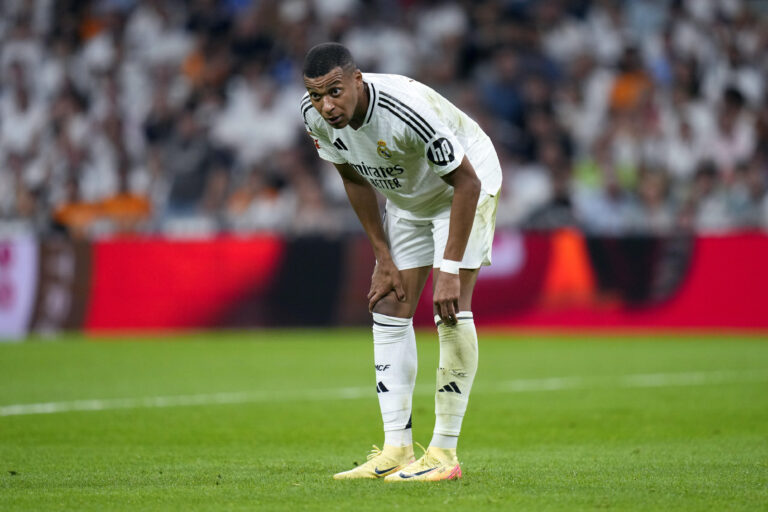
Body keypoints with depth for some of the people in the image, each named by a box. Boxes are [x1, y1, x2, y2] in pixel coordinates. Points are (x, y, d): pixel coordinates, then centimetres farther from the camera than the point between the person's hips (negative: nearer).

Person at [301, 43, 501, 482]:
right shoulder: (315, 116, -19)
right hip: (407, 196, 7)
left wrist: (450, 269, -31)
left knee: (451, 310, -18)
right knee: (389, 309, 1)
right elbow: (355, 179, 0)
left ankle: (445, 453, -13)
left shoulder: (406, 109, -39)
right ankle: (396, 450, 4)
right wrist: (384, 259, -2)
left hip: (468, 184, -7)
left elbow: (466, 182, -30)